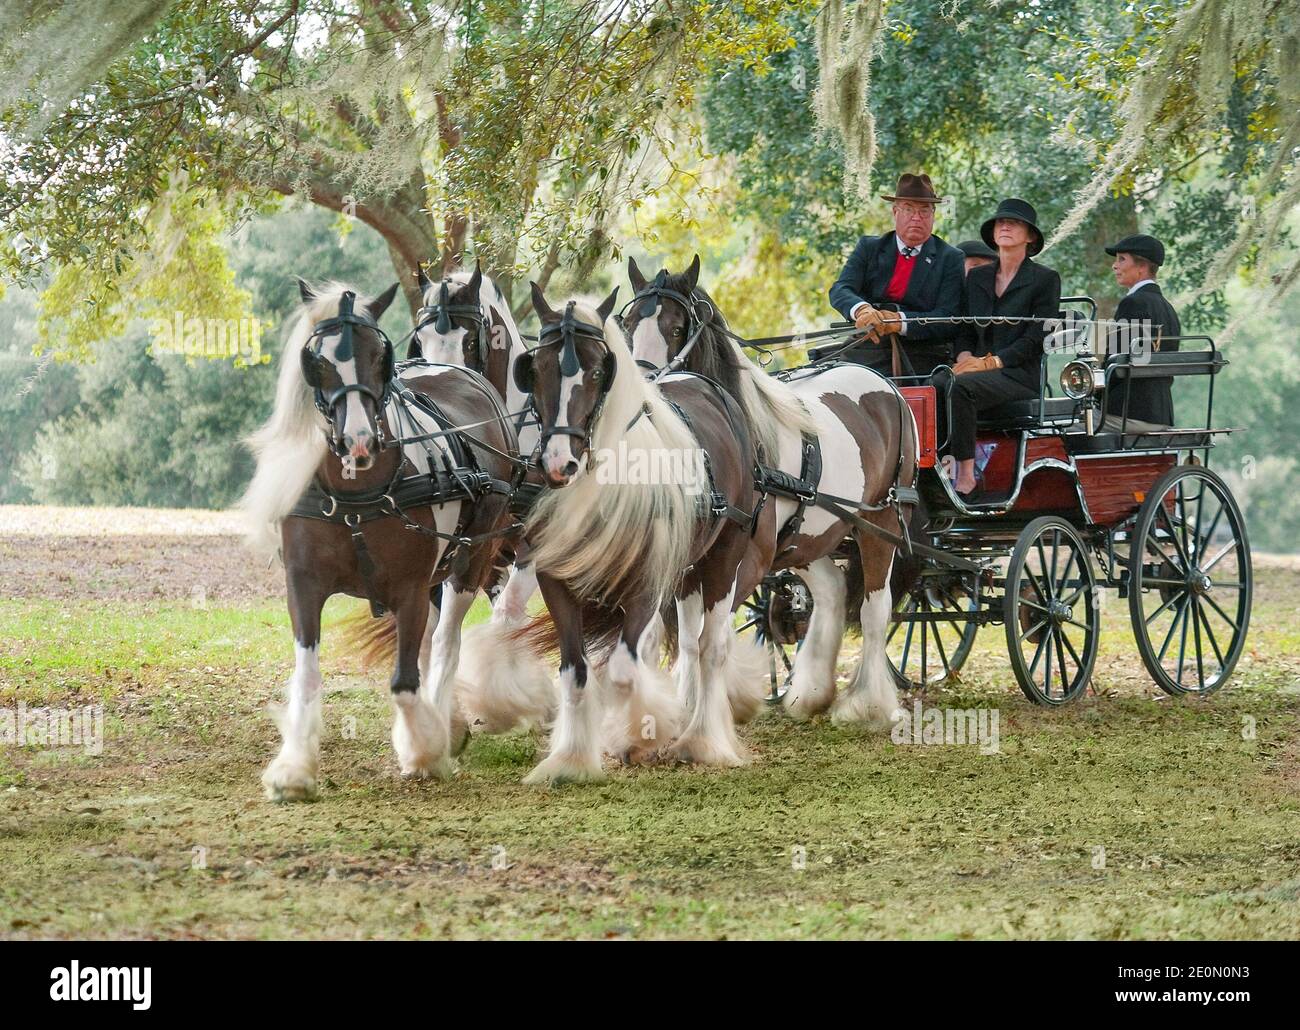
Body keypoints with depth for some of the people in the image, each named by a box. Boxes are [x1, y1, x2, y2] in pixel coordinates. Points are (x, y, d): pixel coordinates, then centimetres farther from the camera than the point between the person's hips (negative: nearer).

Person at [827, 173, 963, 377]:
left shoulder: (951, 259, 9)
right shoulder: (869, 247, 17)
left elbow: (948, 320, -4)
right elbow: (839, 291, 1)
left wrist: (899, 322, -21)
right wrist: (862, 309, -23)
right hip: (863, 358, 2)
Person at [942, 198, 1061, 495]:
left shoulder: (1045, 279, 3)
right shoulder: (977, 277, 21)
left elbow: (1036, 338, -6)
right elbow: (965, 329, 18)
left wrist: (989, 362, -16)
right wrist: (965, 356, -6)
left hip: (1021, 374, -5)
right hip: (978, 367, 5)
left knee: (960, 387, -35)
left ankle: (966, 474, -34)